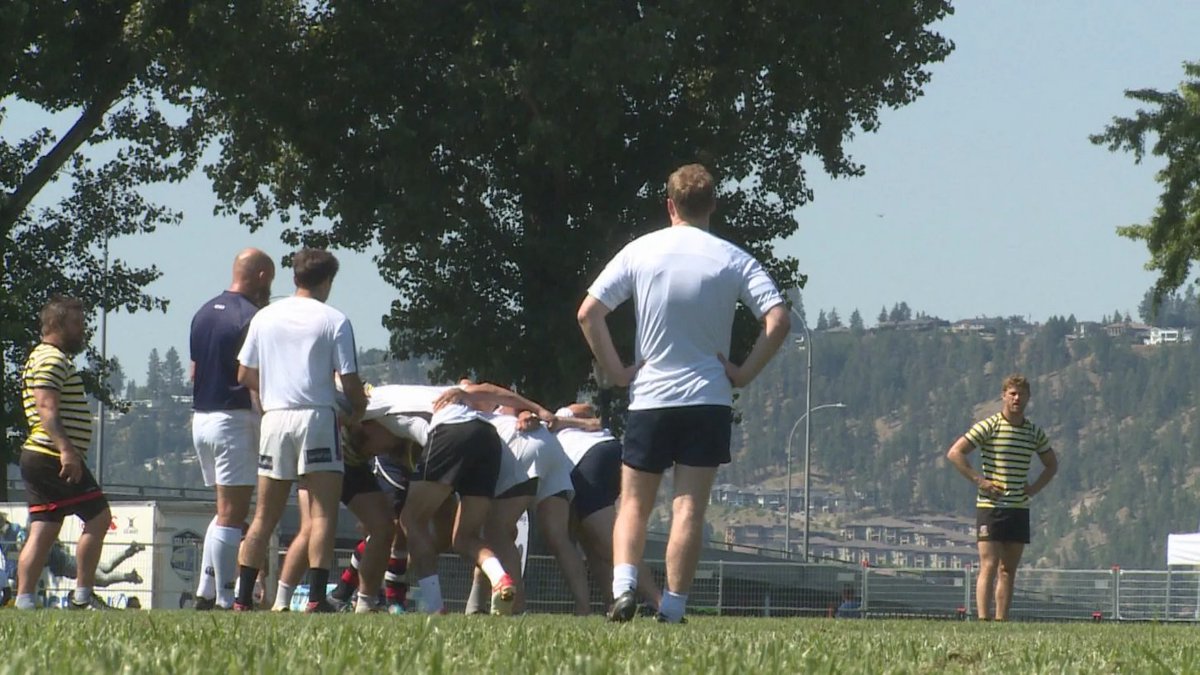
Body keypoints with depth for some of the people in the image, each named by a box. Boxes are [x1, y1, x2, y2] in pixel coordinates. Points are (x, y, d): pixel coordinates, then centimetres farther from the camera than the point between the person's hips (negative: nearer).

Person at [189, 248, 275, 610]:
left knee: (227, 511, 17)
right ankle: (224, 599, -5)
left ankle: (206, 591, 12)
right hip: (235, 420, -8)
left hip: (201, 417, 8)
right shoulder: (250, 318, -13)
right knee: (232, 515, -5)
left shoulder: (203, 314, 13)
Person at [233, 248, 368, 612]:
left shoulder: (265, 317, 9)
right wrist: (357, 412, 13)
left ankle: (243, 599, 7)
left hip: (274, 418, 4)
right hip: (316, 418, -4)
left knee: (264, 517, 10)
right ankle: (316, 596, -12)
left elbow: (244, 375, 11)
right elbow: (350, 383, -6)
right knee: (322, 514, -3)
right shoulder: (334, 321, -4)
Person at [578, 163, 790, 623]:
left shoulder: (640, 252, 0)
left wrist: (615, 370, 2)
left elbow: (588, 313, -4)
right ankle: (673, 607, -5)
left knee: (634, 503, 10)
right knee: (690, 507, 0)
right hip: (709, 399, 0)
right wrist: (744, 373, -3)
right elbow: (778, 320, -11)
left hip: (649, 396, 0)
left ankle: (623, 585, -11)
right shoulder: (734, 260, -2)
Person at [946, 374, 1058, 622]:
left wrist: (1035, 487, 8)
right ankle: (982, 619, -16)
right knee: (989, 566, -12)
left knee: (1008, 570, 5)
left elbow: (1052, 464, 25)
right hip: (990, 506, -5)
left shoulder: (1034, 432, 10)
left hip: (1020, 508, 5)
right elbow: (954, 453, -8)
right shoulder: (989, 427, -6)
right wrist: (979, 480, -14)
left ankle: (1002, 620, 7)